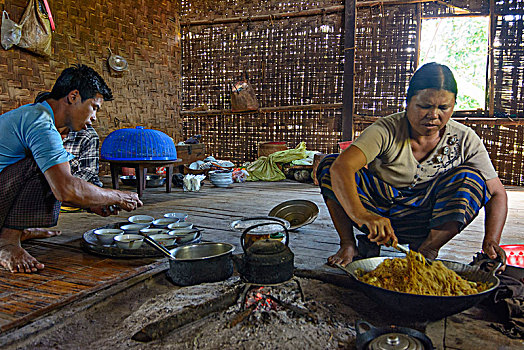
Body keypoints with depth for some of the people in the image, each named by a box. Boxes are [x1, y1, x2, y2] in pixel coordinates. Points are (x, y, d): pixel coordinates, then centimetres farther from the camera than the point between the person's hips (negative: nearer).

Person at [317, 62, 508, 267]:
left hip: (425, 220, 2)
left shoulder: (464, 140, -6)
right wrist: (361, 214, -50)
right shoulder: (386, 130, -16)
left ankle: (427, 251, -18)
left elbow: (497, 193, -4)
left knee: (471, 178, -23)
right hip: (378, 214, -1)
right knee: (328, 164, -19)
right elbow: (341, 167, -33)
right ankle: (349, 245, -12)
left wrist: (491, 241, -22)